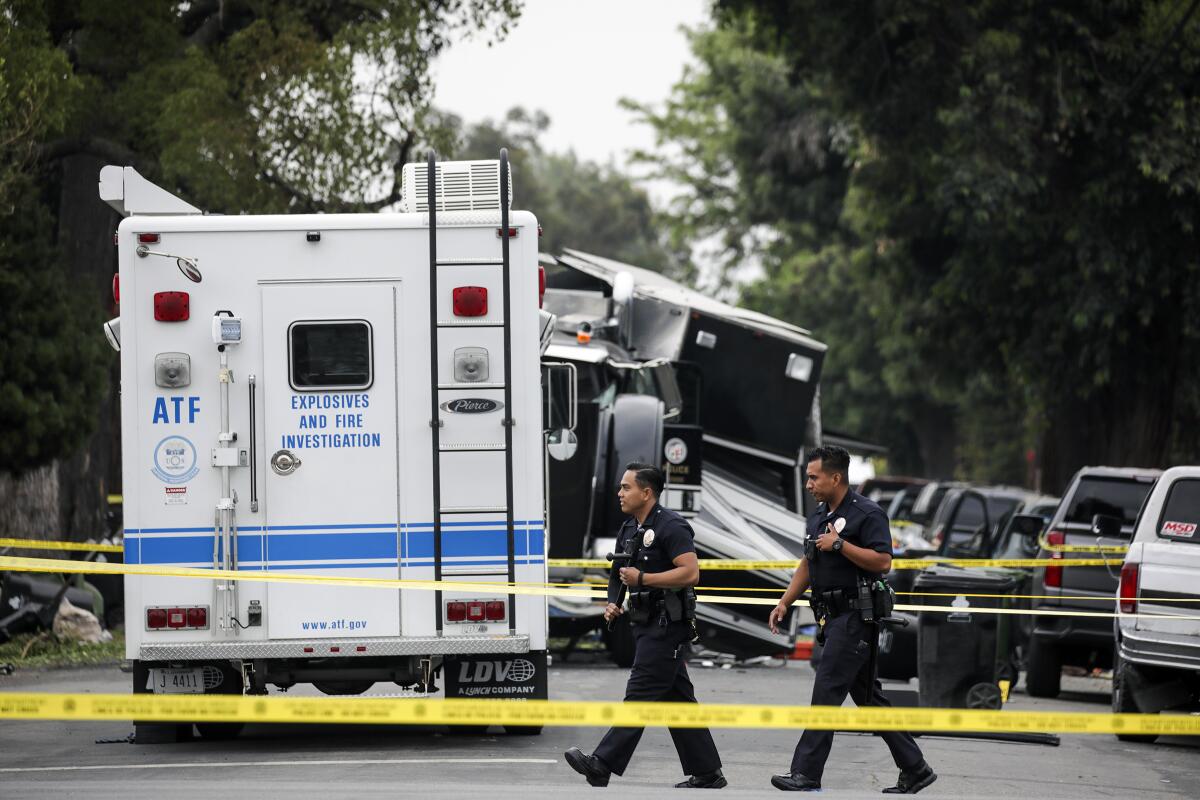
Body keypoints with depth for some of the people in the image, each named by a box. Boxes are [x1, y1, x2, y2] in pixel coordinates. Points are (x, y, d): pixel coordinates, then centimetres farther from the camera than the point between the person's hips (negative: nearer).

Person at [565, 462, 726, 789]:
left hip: (667, 626, -10)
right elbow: (621, 574, 27)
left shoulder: (670, 526, -14)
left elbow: (691, 573, -23)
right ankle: (706, 773, 13)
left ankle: (603, 765, -16)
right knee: (676, 698, 10)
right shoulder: (629, 529, 15)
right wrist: (613, 604, 7)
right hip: (646, 624, 10)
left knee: (641, 694, -11)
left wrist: (642, 579, -22)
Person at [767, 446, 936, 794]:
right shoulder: (818, 517, 17)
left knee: (827, 690, -12)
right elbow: (807, 565, 25)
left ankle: (806, 774, -13)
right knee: (868, 696, 10)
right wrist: (784, 603, 16)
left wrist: (840, 544, -20)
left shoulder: (867, 514, -10)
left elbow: (883, 561, -19)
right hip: (834, 618, 9)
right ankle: (914, 769, 16)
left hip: (855, 617, -9)